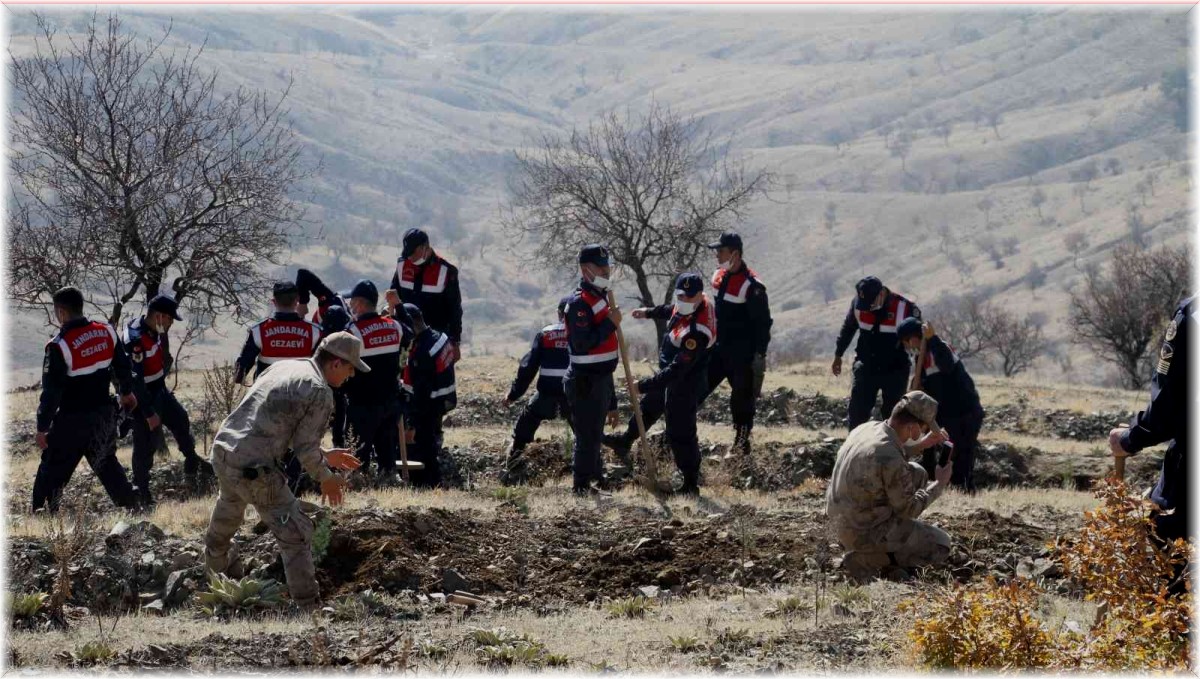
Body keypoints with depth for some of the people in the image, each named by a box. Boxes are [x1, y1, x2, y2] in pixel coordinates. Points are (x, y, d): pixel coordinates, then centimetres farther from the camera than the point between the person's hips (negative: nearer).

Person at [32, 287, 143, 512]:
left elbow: (51, 391, -18)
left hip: (72, 419, -6)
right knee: (106, 462, 23)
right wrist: (127, 392, 30)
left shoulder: (60, 346, -20)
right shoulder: (107, 332, -1)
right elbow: (123, 365, 12)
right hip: (104, 413, 6)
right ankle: (129, 505, 25)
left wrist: (42, 427, -11)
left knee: (52, 469, 2)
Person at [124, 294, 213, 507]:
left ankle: (192, 465, 39)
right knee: (146, 443, -4)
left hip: (159, 390, 9)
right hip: (143, 397, -9)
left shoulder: (154, 330, -3)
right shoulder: (135, 340, -31)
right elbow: (135, 380, -29)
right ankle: (141, 492, 7)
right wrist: (148, 413, -25)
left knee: (181, 421, 20)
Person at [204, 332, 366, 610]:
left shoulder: (284, 368, 16)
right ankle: (307, 606, -2)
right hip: (253, 467, -9)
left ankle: (213, 569, 55)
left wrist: (323, 455, 25)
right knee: (296, 533, -2)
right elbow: (305, 448, -10)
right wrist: (326, 478, 8)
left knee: (227, 514, 33)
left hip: (222, 449, 9)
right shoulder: (320, 393, -10)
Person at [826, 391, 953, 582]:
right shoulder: (891, 461, -30)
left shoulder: (866, 428, -4)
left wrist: (920, 444, 15)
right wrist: (939, 485, -2)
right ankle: (865, 560, 0)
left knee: (917, 474, 16)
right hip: (864, 532, -9)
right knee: (940, 545, 3)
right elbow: (908, 508, -16)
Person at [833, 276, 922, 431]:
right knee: (857, 414, -3)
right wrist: (838, 355, 20)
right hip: (866, 367, 2)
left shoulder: (905, 309, -19)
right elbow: (847, 329, 12)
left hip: (895, 371, -2)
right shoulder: (858, 305, -8)